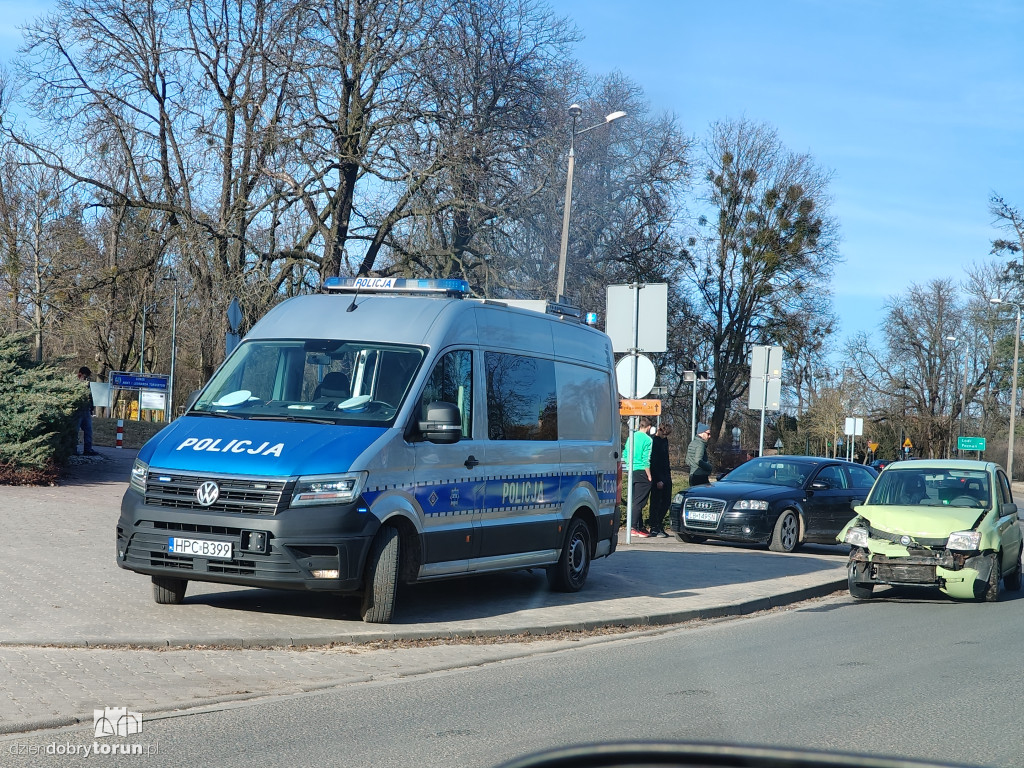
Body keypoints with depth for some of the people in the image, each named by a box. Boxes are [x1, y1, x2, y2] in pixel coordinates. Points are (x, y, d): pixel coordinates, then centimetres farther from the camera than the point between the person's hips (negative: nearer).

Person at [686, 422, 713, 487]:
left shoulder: (692, 443, 17)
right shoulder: (700, 444, -13)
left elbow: (687, 462, 23)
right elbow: (698, 461, -24)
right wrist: (709, 467, -10)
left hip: (692, 475, 10)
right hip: (701, 477, -10)